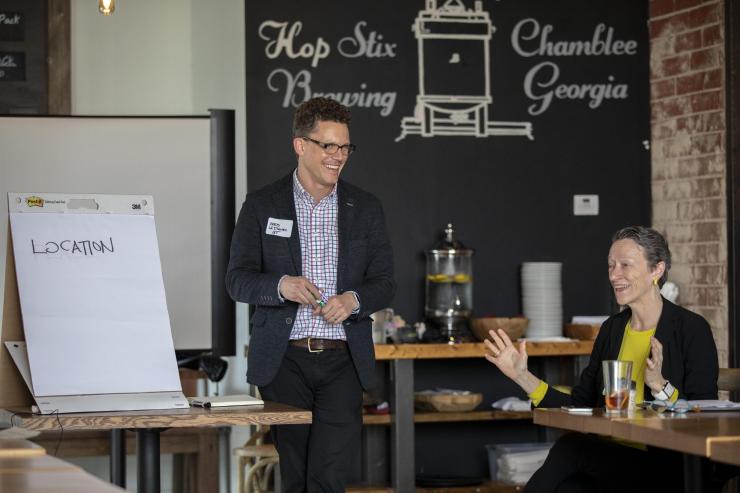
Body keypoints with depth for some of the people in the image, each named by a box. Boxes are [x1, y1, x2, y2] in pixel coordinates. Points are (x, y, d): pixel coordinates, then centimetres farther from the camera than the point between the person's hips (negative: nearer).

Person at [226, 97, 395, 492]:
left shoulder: (366, 208, 9)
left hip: (342, 360, 1)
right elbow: (237, 280, 1)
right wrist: (281, 285, -20)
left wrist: (353, 299, -13)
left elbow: (384, 284, 9)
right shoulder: (262, 206, 3)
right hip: (283, 360, 0)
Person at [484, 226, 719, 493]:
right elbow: (580, 406, 15)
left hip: (664, 467, -4)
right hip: (606, 457, 4)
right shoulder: (611, 328, 15)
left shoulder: (691, 329, -4)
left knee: (569, 448, -28)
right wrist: (522, 376, 8)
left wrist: (660, 386, -23)